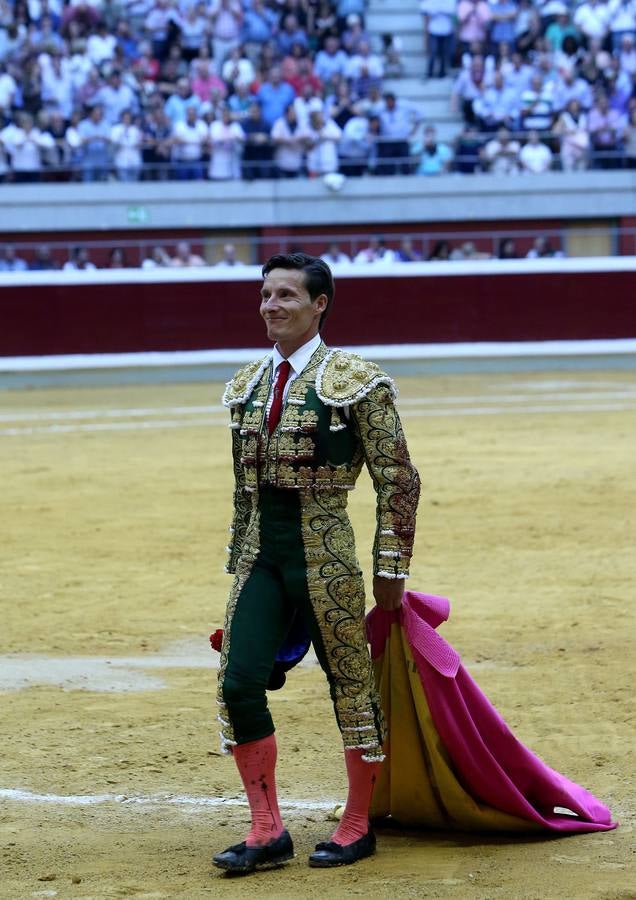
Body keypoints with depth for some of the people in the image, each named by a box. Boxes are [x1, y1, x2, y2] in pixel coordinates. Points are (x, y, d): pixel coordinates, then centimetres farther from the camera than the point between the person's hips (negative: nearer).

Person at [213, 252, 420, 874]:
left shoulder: (356, 380, -7)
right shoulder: (247, 385, 11)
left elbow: (397, 480, -5)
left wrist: (390, 569, -7)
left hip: (326, 554, -5)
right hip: (260, 555, 5)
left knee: (350, 685, 4)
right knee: (238, 682, -6)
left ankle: (357, 827, 19)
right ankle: (267, 832, 3)